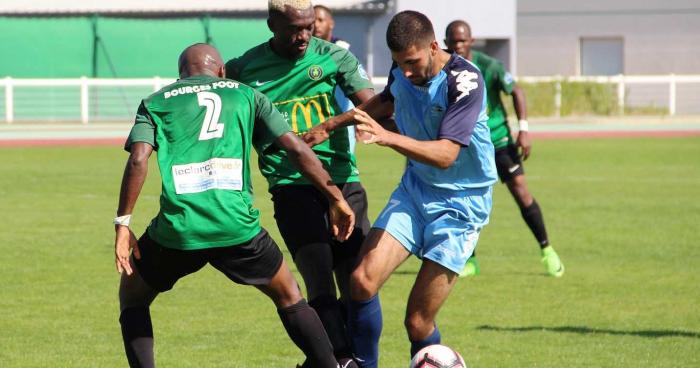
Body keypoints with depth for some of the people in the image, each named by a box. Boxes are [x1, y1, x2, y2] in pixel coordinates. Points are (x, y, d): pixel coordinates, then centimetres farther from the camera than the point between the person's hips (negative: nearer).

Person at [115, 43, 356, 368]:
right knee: (289, 298, 23)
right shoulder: (245, 95, 18)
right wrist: (335, 198, 14)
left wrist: (123, 223, 1)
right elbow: (295, 148, 9)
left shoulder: (157, 102, 16)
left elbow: (138, 159, -1)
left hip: (177, 230, -1)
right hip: (238, 227, 1)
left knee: (132, 297, 25)